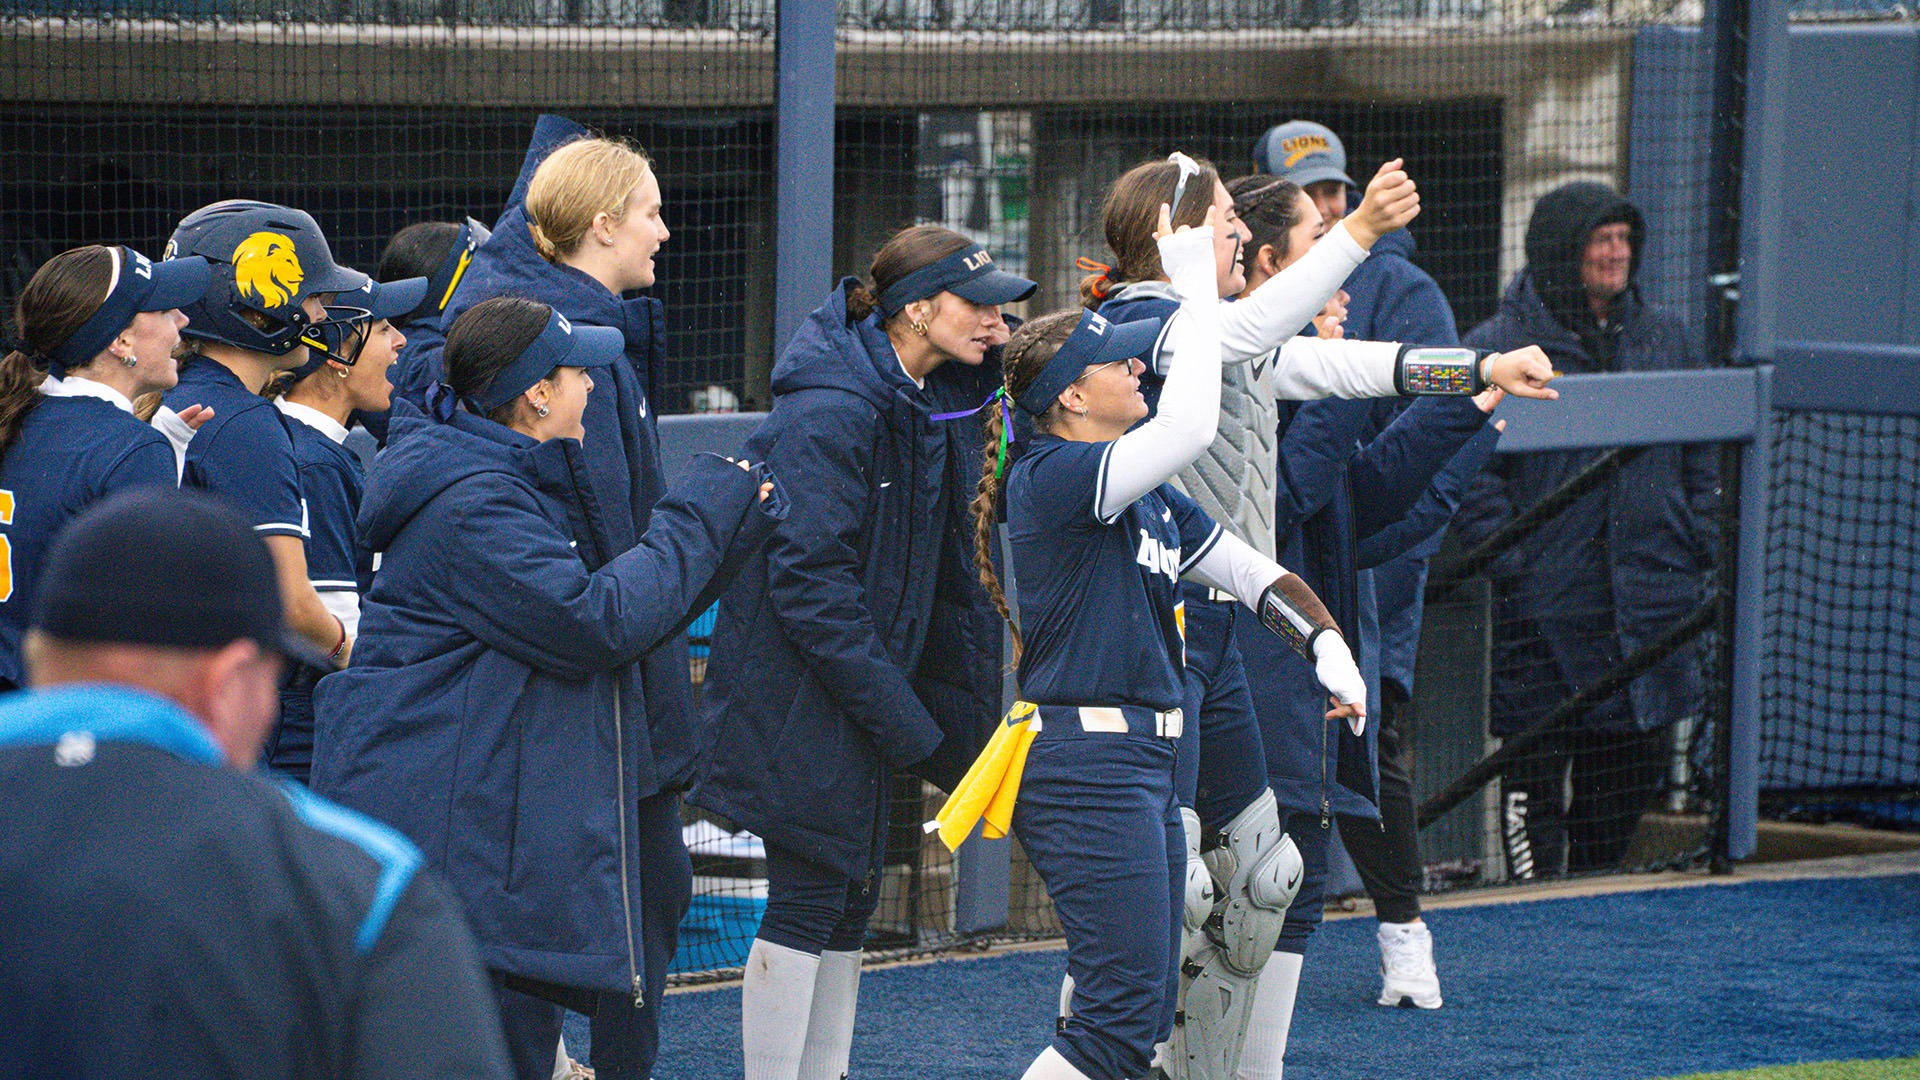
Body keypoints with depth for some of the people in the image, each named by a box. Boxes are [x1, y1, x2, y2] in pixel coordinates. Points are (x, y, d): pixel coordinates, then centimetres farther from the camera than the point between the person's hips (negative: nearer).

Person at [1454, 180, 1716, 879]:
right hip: (1543, 610, -5)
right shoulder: (1497, 347, -4)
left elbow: (1702, 454, 18)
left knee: (1633, 767, 10)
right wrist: (1508, 556, -14)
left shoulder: (1664, 337, 12)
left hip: (1651, 599, 5)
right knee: (1536, 770, -2)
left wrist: (1699, 545, 8)